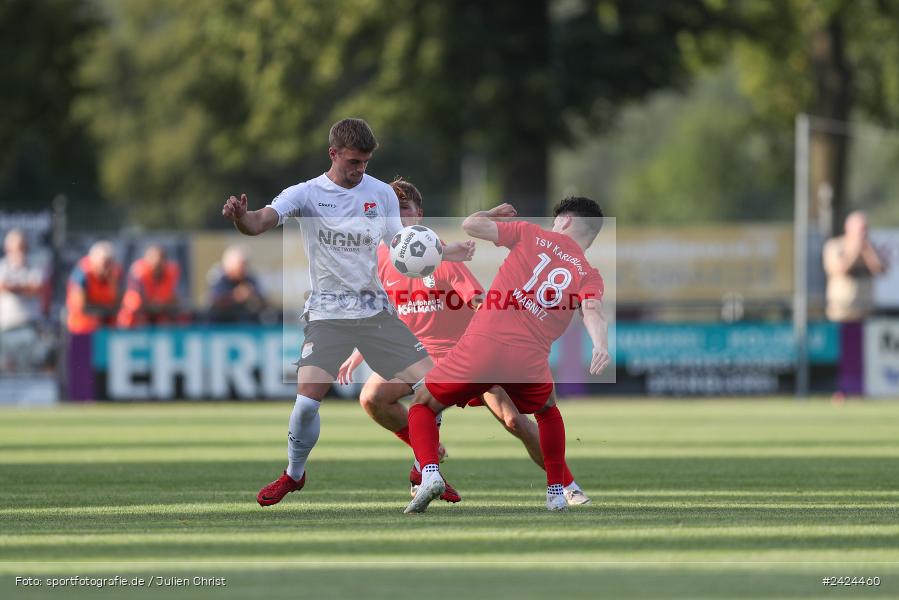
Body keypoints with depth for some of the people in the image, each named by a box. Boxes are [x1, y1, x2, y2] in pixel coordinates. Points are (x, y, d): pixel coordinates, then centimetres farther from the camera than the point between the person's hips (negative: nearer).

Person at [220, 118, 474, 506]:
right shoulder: (306, 194, -8)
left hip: (376, 310, 3)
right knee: (308, 399, -19)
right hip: (328, 314, -3)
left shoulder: (382, 194, 3)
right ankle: (294, 475, 9)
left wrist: (444, 254, -7)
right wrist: (240, 216, -47)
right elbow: (261, 223, -23)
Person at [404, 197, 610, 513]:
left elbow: (470, 225, 8)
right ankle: (556, 492, 33)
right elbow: (592, 310, -11)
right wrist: (601, 345, -30)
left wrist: (494, 213, 30)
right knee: (548, 411, 37)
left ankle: (429, 472, -8)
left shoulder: (533, 235, 10)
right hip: (529, 362, 2)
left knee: (423, 405, 19)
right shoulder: (589, 275, 11)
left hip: (481, 345, -2)